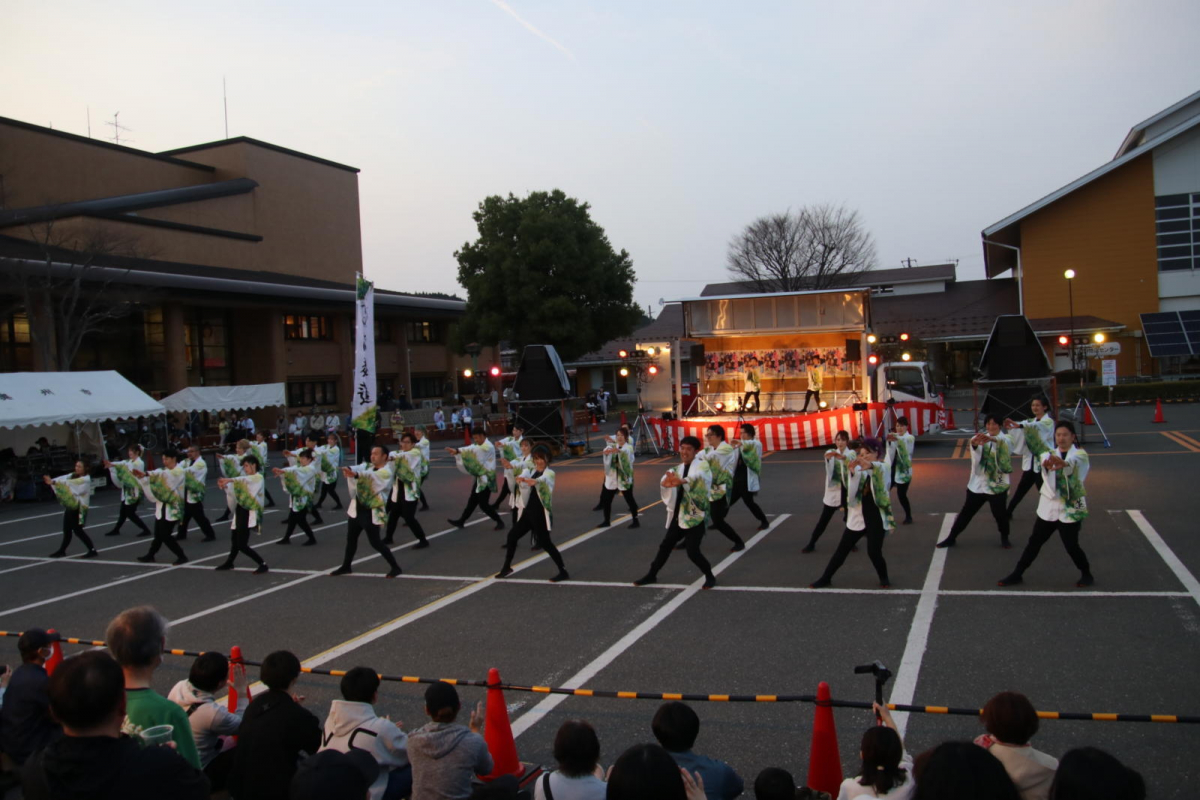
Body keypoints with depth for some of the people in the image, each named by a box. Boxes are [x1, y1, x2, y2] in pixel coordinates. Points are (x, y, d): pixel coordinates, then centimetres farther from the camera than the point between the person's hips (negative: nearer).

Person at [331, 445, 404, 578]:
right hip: (357, 509, 8)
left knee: (375, 542, -6)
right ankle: (346, 566, 35)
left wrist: (356, 474, -52)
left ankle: (395, 567, 5)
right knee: (351, 538, 18)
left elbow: (371, 476, -33)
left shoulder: (386, 472, -12)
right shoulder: (368, 466, 9)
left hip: (372, 512, -8)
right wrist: (349, 469, -39)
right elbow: (359, 468, -13)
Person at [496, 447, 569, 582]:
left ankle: (563, 571, -3)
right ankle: (507, 567, 27)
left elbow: (543, 481, -30)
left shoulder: (550, 474, -6)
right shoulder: (531, 471, 10)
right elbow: (523, 485, -11)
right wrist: (521, 479, -37)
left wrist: (534, 481, -53)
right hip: (528, 510, 7)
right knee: (512, 535, 10)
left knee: (544, 542, -11)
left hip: (541, 513, -7)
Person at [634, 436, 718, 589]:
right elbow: (665, 481, -7)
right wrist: (666, 482, -33)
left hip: (695, 516, -6)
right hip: (678, 515, 6)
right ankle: (652, 575, 30)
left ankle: (710, 576, 13)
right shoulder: (678, 469, 11)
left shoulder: (702, 465, -7)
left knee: (693, 552, -10)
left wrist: (682, 481, -50)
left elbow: (698, 476, -31)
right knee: (665, 546, 14)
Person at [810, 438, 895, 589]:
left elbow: (884, 467, -28)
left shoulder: (882, 468, -2)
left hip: (876, 518, -3)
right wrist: (852, 473, -19)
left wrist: (870, 465, -49)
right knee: (842, 549, 6)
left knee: (874, 552, -8)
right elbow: (851, 496, -6)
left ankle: (884, 578, 19)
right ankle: (826, 578, 16)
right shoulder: (859, 471, 3)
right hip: (858, 517, 3)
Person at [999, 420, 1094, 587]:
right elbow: (1045, 460, -19)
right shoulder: (1051, 454, 7)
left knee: (1071, 545, -4)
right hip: (1048, 507, 3)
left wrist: (1061, 462, -54)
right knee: (1034, 541, 6)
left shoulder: (1080, 455, -3)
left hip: (1070, 508, -3)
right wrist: (1046, 463, -46)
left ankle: (1086, 574, 21)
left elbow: (1072, 463, -29)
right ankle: (1017, 574, 14)